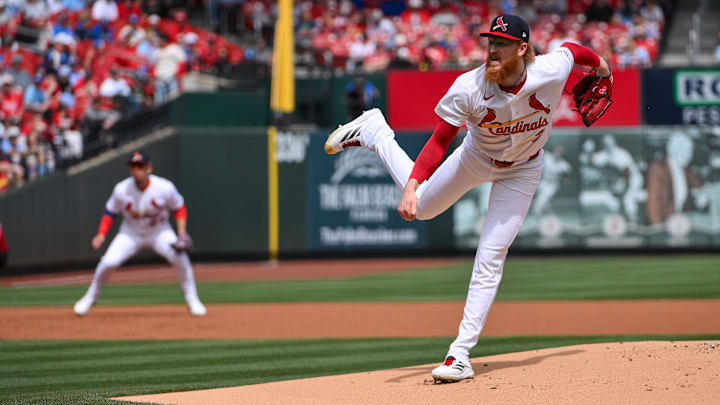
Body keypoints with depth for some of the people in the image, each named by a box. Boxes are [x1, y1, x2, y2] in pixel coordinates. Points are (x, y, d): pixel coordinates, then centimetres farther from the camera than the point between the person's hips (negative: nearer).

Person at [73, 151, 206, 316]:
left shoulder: (165, 188, -22)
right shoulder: (121, 190, -19)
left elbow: (179, 209, -6)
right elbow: (110, 212, -4)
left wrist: (182, 233, -18)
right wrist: (101, 234, -18)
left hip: (159, 232, -1)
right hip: (131, 233, 1)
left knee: (179, 257, -26)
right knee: (108, 262, -16)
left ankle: (192, 300, -6)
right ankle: (91, 297, 12)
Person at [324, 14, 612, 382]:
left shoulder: (551, 72, -32)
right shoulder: (469, 88, -34)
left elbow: (571, 49, -9)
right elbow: (439, 141, -27)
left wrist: (599, 65, 14)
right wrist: (412, 187, -40)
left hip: (522, 171, 0)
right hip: (476, 158, 0)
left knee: (490, 258, -8)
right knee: (421, 206, 19)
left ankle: (461, 353, -6)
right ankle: (373, 131, 41)